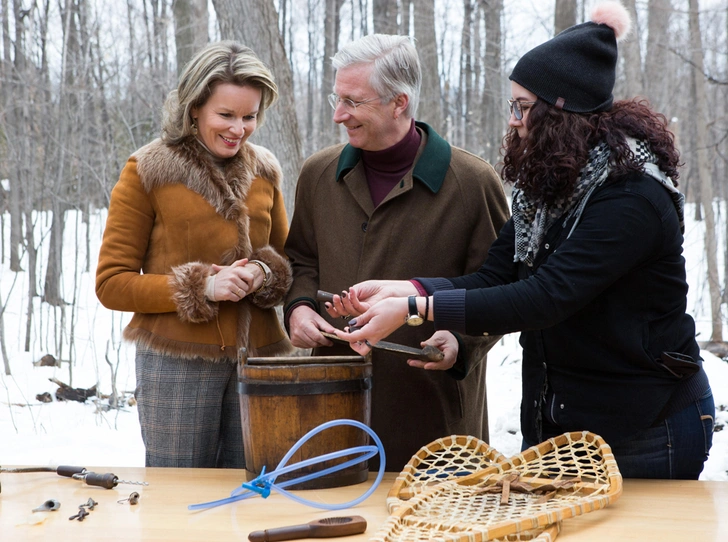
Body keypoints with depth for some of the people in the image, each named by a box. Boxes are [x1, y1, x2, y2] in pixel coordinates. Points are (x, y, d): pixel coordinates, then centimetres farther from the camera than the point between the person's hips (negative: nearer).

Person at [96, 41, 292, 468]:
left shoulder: (264, 171, 10)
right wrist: (201, 288, -14)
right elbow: (111, 284, -2)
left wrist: (266, 275, -4)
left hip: (258, 358, 4)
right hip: (179, 363, -3)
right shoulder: (148, 172, -2)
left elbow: (287, 259, 20)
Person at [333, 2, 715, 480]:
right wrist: (402, 289, -16)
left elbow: (545, 297, -29)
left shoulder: (633, 198, -21)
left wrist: (415, 310, -31)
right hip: (555, 420, 8)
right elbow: (495, 276, 0)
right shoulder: (544, 193, 7)